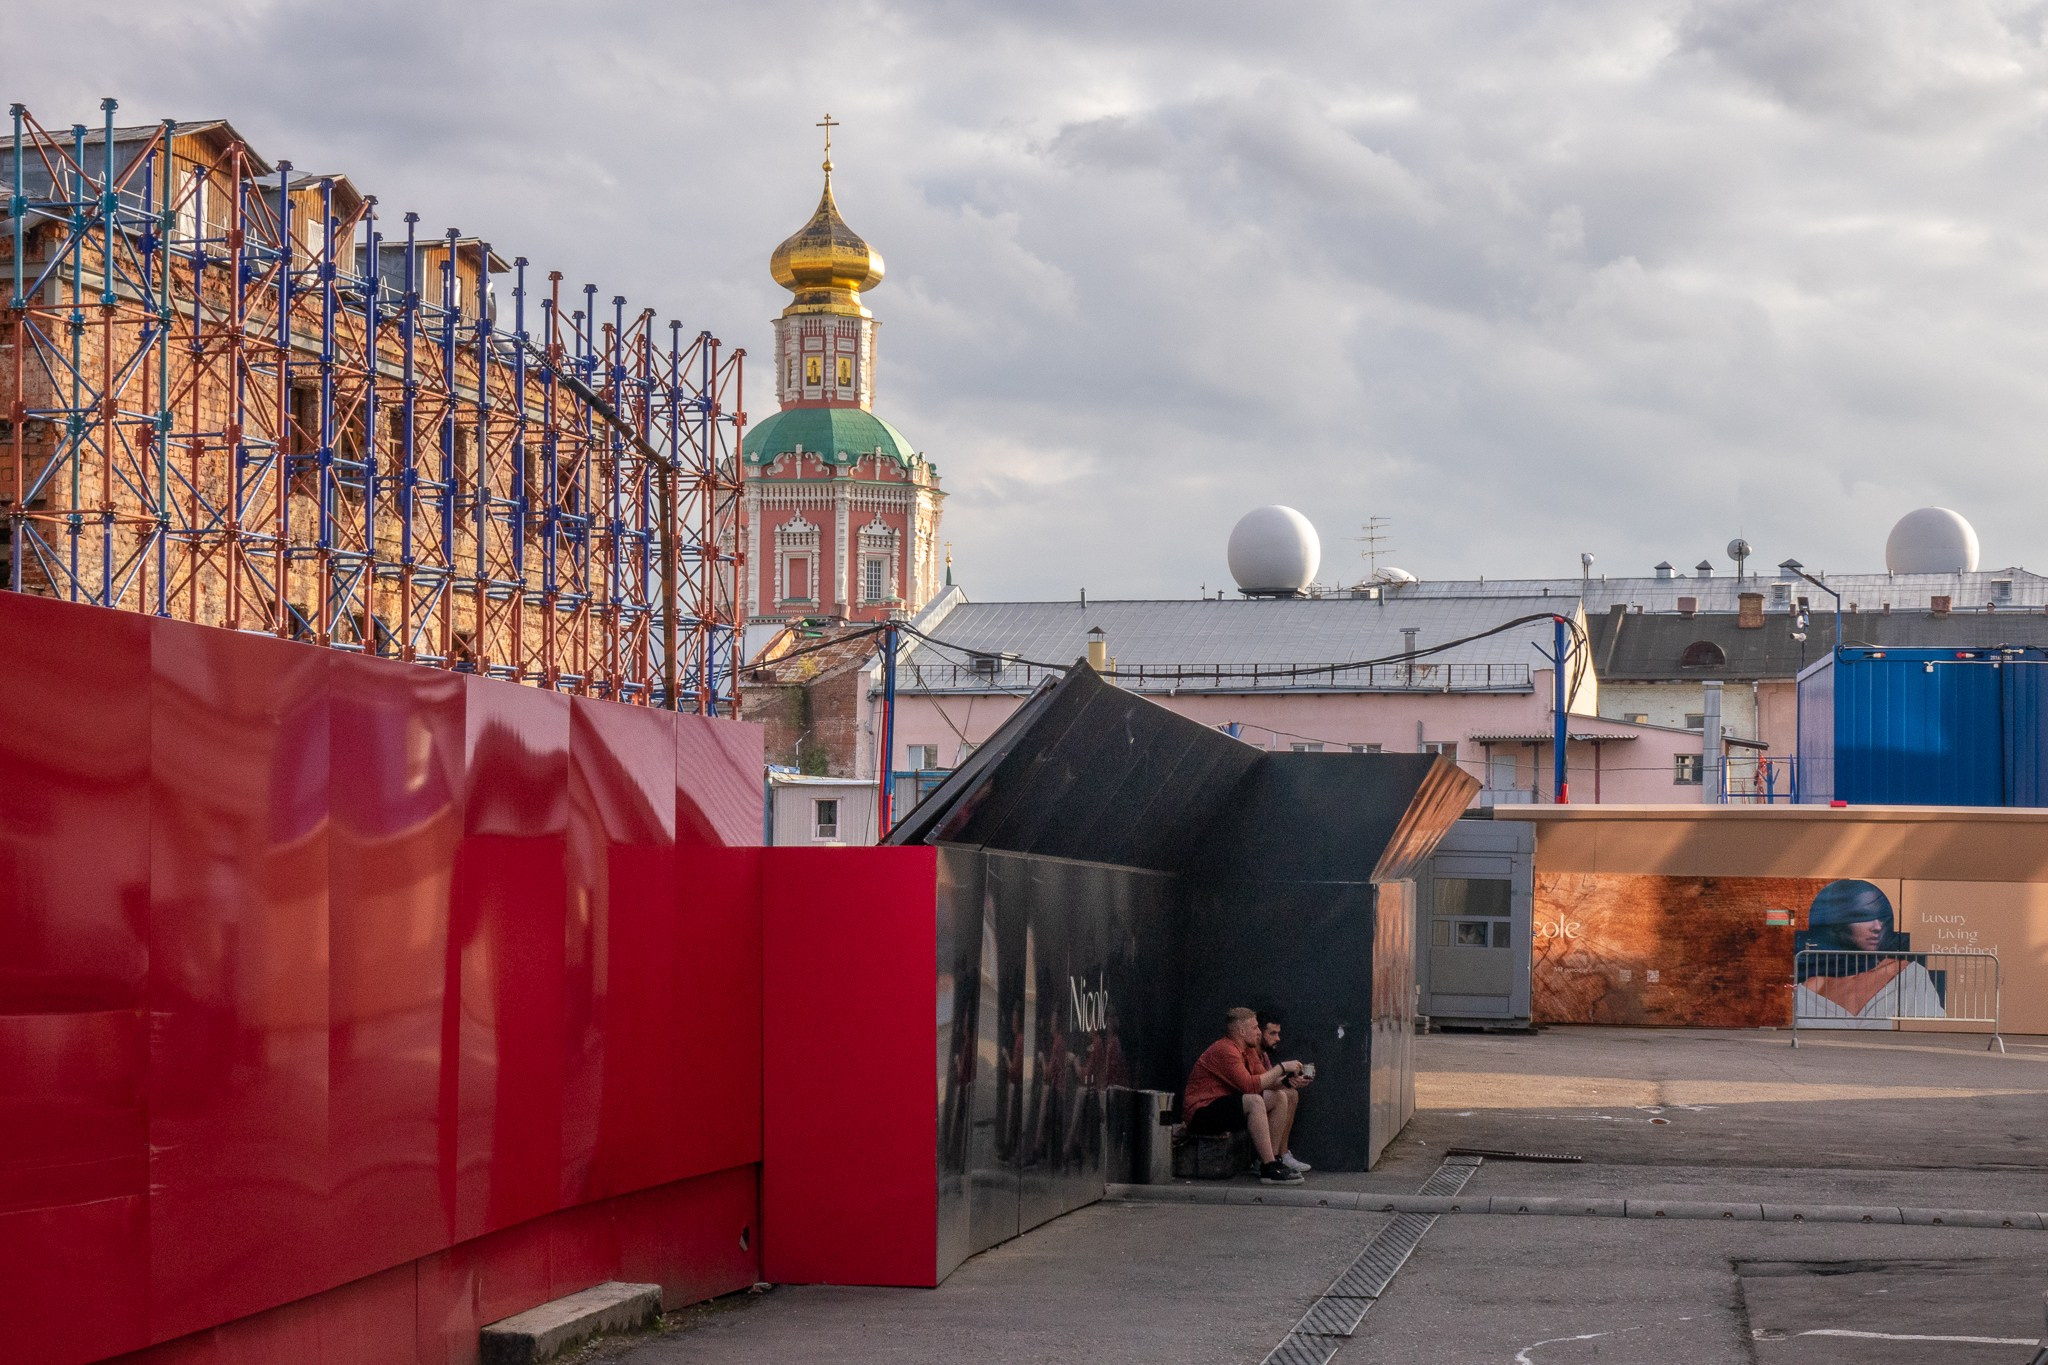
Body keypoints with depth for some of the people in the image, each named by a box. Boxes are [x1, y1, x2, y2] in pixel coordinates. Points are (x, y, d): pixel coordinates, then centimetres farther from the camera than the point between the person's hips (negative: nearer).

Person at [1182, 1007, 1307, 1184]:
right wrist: (1281, 1068, -18)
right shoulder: (1225, 1050, -18)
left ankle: (1273, 1160, 1)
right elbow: (1249, 1085, -27)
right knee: (1254, 1102, -32)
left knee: (1277, 1097, 6)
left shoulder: (1238, 1050, 14)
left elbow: (1260, 1081, 11)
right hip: (1200, 1114, -11)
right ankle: (1270, 1169, -30)